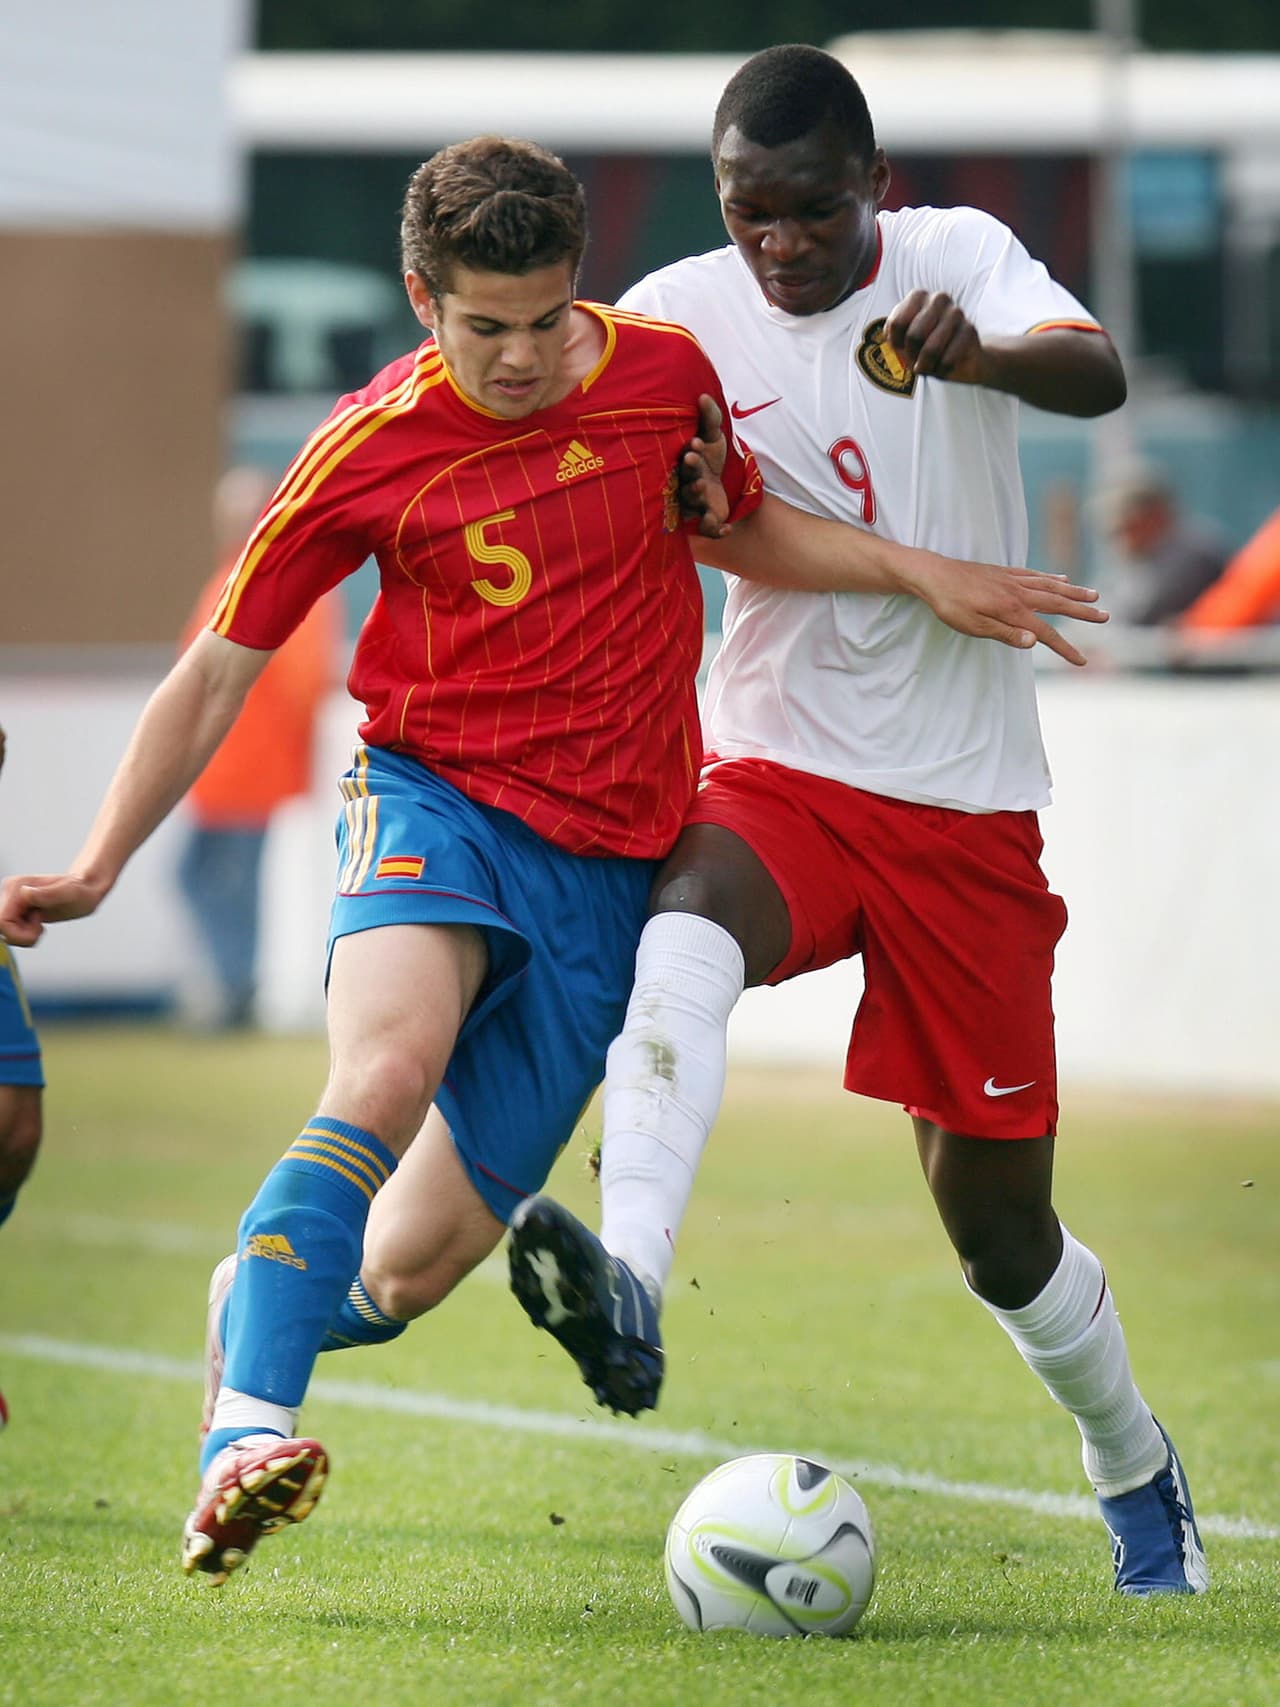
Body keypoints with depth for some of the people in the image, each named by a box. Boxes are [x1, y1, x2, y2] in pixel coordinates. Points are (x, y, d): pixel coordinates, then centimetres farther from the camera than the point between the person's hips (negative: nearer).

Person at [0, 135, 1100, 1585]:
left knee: (434, 1249, -4)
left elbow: (746, 530, 24)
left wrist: (923, 574, 10)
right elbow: (215, 672, 2)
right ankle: (247, 1430, -44)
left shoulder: (663, 372, 2)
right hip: (435, 799, -3)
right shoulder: (371, 450, -6)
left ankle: (247, 1310, 28)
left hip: (609, 861, 3)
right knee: (391, 1065, -36)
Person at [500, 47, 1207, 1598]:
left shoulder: (958, 258, -4)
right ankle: (628, 1291, -53)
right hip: (777, 773, 0)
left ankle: (1134, 1469, 31)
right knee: (685, 936, -36)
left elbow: (1099, 374, -23)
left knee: (995, 1209, 5)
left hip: (966, 801, 0)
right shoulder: (677, 319, -2)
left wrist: (975, 354, -45)